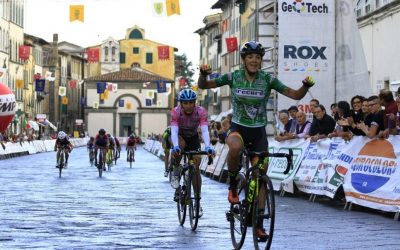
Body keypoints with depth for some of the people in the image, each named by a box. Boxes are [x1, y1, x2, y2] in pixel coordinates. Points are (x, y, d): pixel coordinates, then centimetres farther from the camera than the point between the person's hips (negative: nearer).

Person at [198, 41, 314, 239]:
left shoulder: (268, 79, -8)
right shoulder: (233, 77, -7)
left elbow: (296, 95, -11)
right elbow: (203, 85, -6)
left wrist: (306, 86, -32)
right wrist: (203, 74, -29)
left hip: (259, 132, 2)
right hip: (238, 128, -2)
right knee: (235, 147, -39)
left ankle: (259, 224, 16)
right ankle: (233, 186, -13)